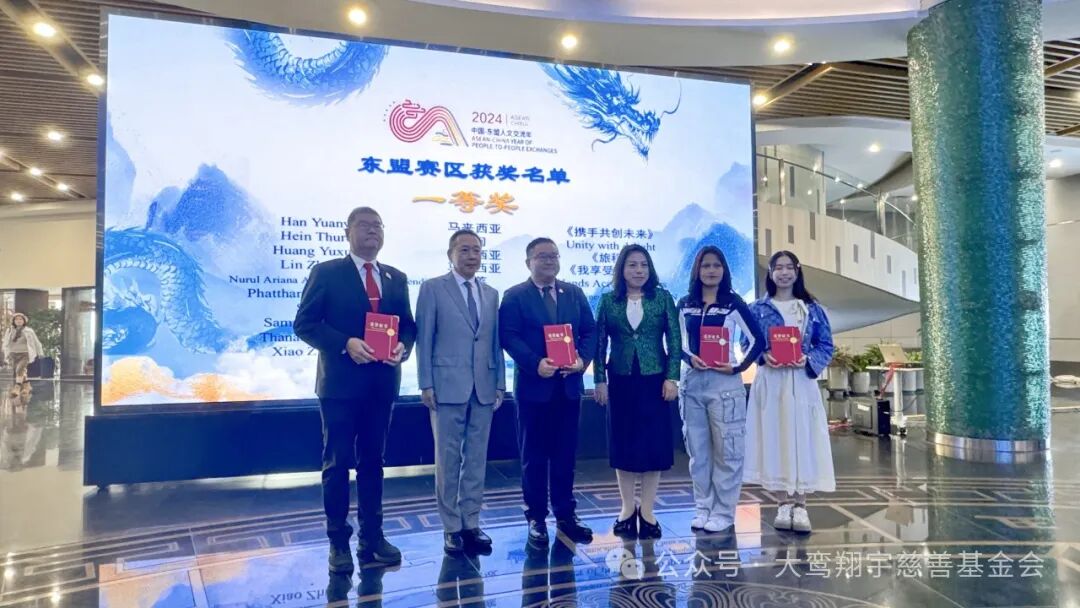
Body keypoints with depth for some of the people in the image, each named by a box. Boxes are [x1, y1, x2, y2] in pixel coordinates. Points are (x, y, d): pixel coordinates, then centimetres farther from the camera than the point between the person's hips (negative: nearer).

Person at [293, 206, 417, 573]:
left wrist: (403, 346, -10)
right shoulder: (326, 273, -1)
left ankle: (372, 537, 22)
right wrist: (345, 344, -20)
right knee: (338, 463, 3)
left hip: (382, 382, 4)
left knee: (373, 461, 12)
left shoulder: (396, 278, 12)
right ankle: (338, 542, 15)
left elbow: (408, 325, 13)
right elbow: (304, 324, -7)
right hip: (341, 381, -4)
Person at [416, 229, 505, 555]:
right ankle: (451, 527, 13)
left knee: (477, 460, 8)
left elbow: (496, 342, 12)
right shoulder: (433, 289, 1)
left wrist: (500, 384, 7)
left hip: (483, 389, 4)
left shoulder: (491, 294, 14)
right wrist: (426, 384, -8)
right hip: (448, 388, -4)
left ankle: (471, 524, 18)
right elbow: (424, 339, -3)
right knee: (448, 460, 3)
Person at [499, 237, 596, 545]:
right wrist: (536, 364, -23)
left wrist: (582, 359, -10)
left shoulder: (575, 293, 12)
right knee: (534, 456, 5)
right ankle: (536, 517, 16)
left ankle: (566, 514, 23)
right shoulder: (514, 296, -1)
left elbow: (589, 331, 8)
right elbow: (509, 337, -11)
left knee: (565, 454, 11)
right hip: (533, 386, -4)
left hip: (569, 385, 4)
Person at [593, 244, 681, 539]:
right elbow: (599, 342, 2)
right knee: (622, 443, 6)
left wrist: (672, 377, -7)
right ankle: (627, 508, 19)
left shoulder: (663, 298, 3)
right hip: (620, 379, 1)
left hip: (654, 378, 0)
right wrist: (599, 380, -3)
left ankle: (647, 511, 13)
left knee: (654, 443, 2)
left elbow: (674, 340, 0)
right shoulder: (608, 300, 3)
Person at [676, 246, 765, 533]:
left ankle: (724, 512, 11)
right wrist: (689, 358, -8)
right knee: (697, 450, 9)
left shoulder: (733, 302, -1)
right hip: (692, 382, 4)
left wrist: (738, 367, -11)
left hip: (724, 382, -3)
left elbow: (758, 340, -4)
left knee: (726, 449, 2)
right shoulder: (685, 304, 8)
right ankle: (703, 508, 20)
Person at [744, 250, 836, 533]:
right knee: (775, 438, 0)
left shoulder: (812, 309, 7)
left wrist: (808, 359, -12)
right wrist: (763, 356, -14)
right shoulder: (758, 309, 5)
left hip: (802, 382, 1)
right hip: (770, 382, 0)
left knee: (802, 438, -1)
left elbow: (826, 346, 6)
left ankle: (800, 505, 6)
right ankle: (784, 504, 9)